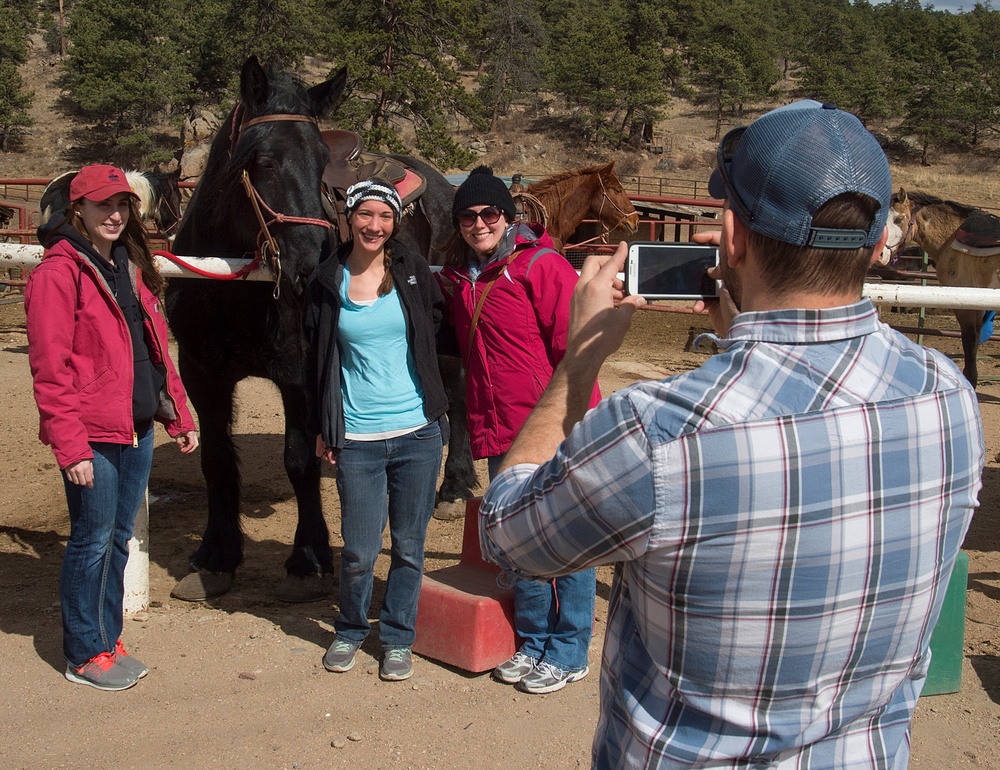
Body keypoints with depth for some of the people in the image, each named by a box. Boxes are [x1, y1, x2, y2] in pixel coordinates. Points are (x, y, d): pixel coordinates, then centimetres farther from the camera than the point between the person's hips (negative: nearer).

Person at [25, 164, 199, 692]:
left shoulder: (131, 266, 14)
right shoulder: (58, 272, -11)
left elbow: (156, 347, 19)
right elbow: (50, 369, -15)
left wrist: (179, 415, 14)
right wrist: (71, 449, -18)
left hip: (138, 429, 7)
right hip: (93, 435, -7)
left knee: (118, 538, 15)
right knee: (92, 540, 2)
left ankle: (108, 640, 29)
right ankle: (85, 655, 16)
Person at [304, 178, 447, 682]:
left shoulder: (412, 271, 1)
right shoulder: (327, 282, 2)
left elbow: (436, 323, 14)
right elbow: (316, 360, 8)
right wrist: (321, 429, 6)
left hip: (417, 433, 1)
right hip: (357, 438, 0)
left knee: (409, 546, 8)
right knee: (359, 550, 2)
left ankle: (398, 638, 27)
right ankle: (350, 631, 28)